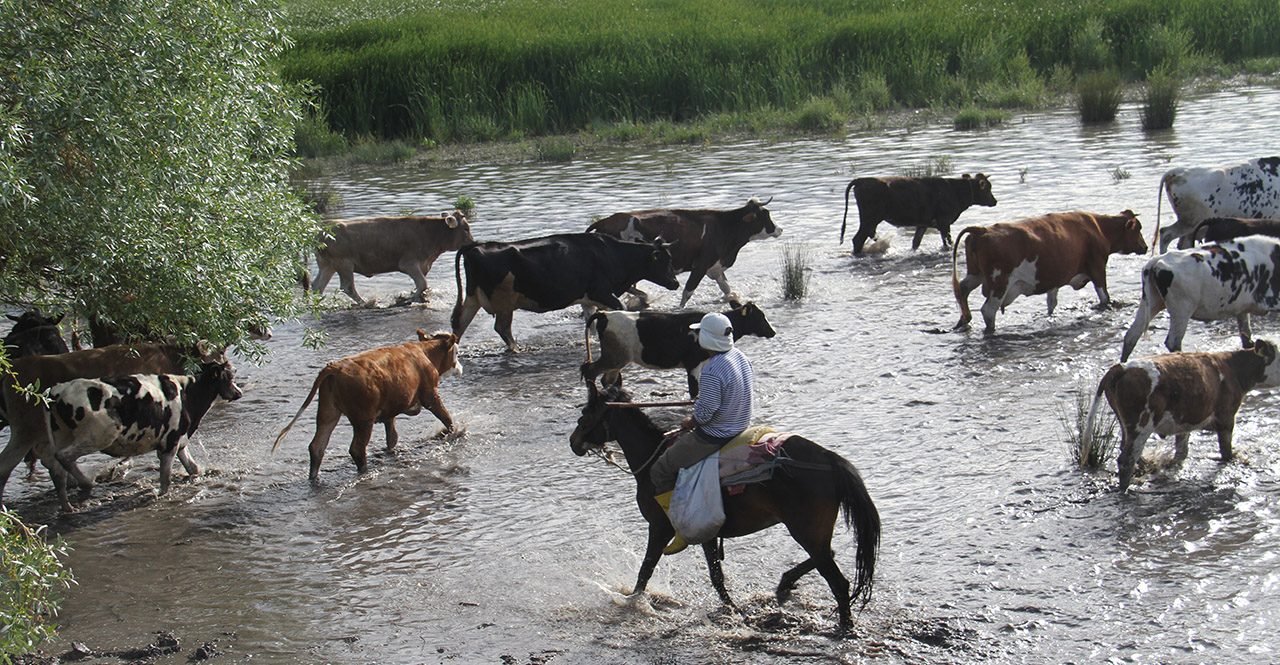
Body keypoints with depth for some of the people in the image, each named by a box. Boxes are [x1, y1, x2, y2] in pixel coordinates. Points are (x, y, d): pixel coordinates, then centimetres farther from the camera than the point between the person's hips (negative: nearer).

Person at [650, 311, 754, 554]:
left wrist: (691, 421, -3)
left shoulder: (711, 372, -29)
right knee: (679, 441, 32)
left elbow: (705, 412, -26)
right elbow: (751, 387, 15)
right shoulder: (740, 356, 0)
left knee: (660, 471, 3)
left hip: (713, 437, -10)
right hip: (740, 428, 10)